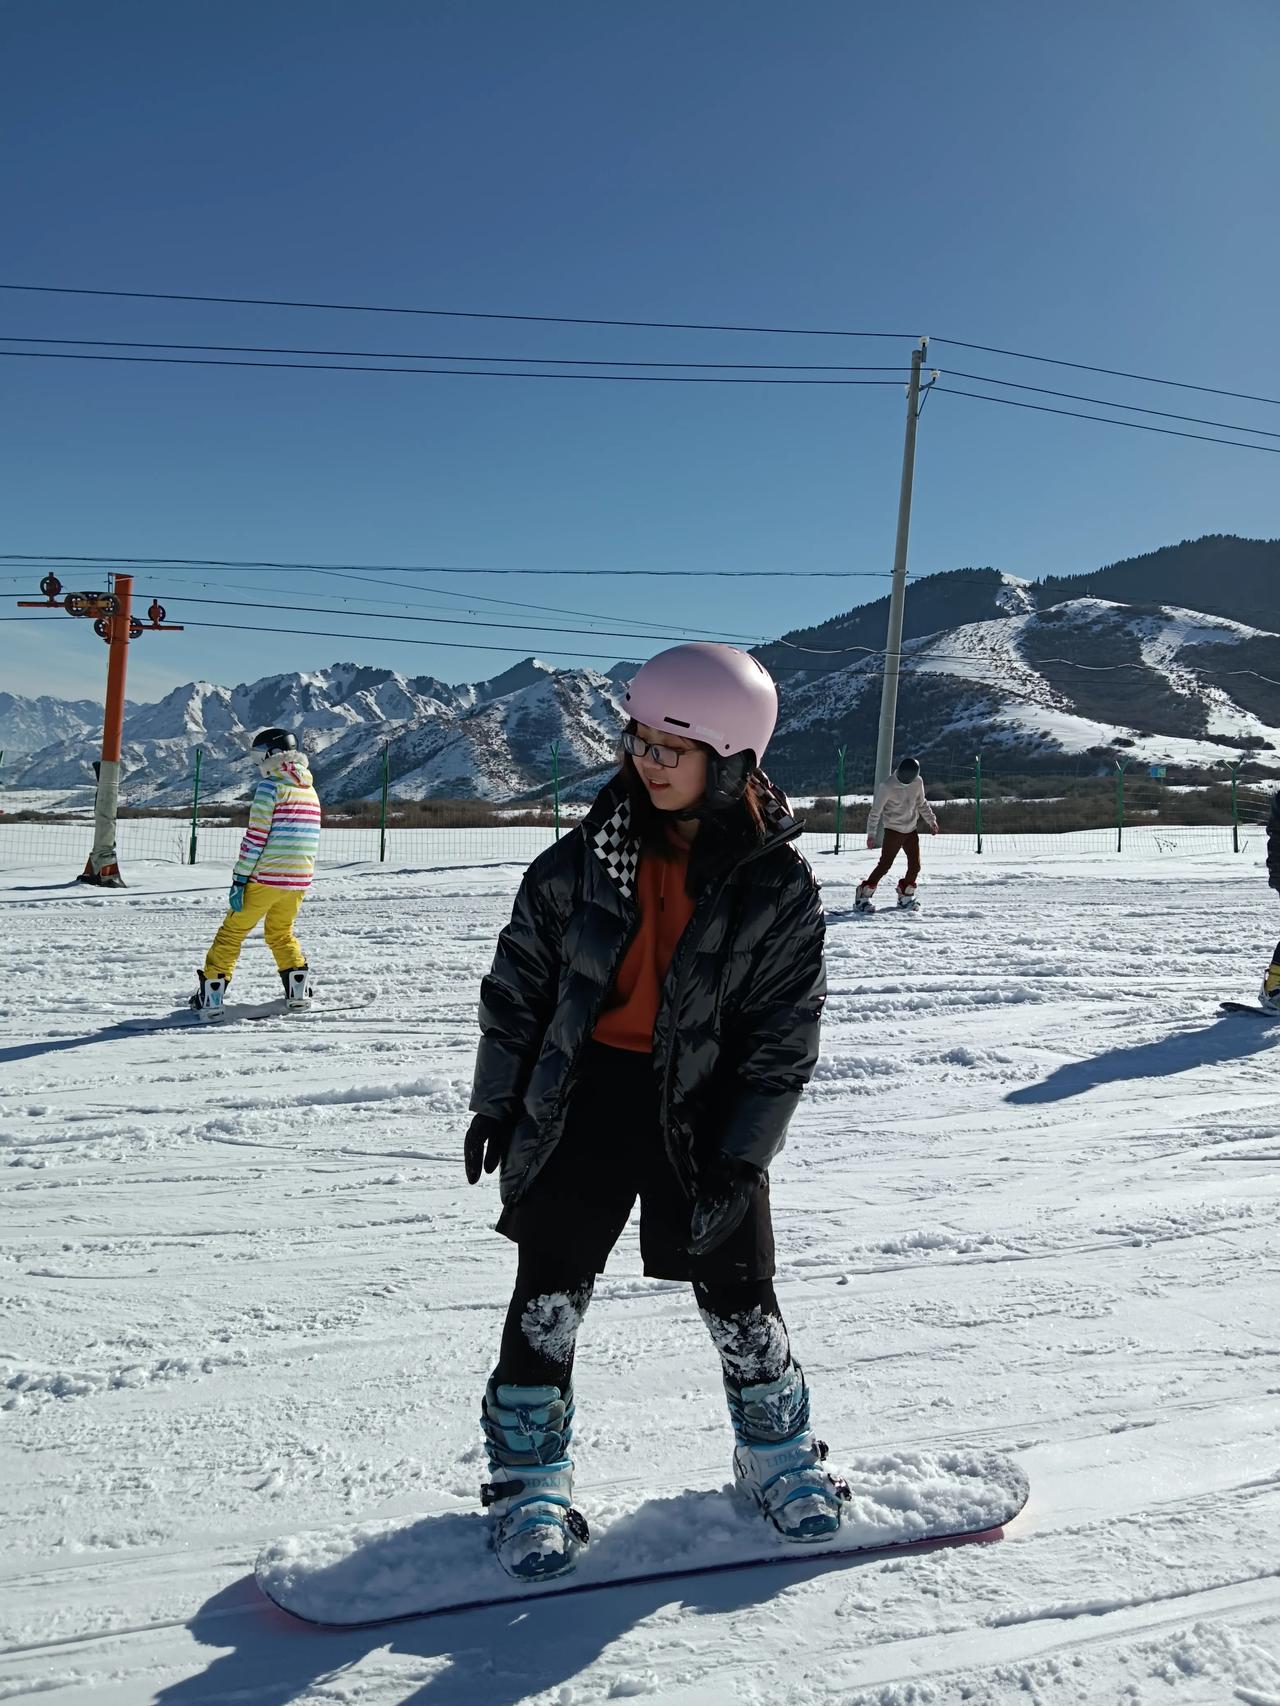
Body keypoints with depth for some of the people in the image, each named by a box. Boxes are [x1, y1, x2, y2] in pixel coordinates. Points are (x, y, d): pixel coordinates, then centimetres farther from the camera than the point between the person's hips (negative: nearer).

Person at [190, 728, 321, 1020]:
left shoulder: (270, 786, -9)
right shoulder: (310, 791, 14)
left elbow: (255, 837, -14)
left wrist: (240, 880, -11)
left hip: (265, 878, -6)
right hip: (299, 880, 6)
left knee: (232, 931, 6)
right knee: (281, 933, 25)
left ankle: (211, 997, 5)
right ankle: (299, 989, 18)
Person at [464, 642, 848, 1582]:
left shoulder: (779, 883, -8)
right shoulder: (589, 854, -4)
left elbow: (785, 1031, -5)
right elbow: (520, 975, 3)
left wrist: (743, 1152, -9)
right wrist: (497, 1100, 4)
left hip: (706, 1106, -1)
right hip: (583, 1090, 1)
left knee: (739, 1291, 7)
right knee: (551, 1290, 3)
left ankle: (781, 1452, 34)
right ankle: (529, 1477, 23)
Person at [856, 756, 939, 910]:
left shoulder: (918, 782, -3)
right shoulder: (887, 786, -20)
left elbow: (922, 803, 16)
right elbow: (876, 810, -13)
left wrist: (931, 821, 18)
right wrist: (871, 834, -14)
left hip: (911, 830, 6)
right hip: (893, 831, -6)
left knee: (915, 866, 5)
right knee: (884, 865, -9)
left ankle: (906, 897, 23)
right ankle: (863, 896, 0)